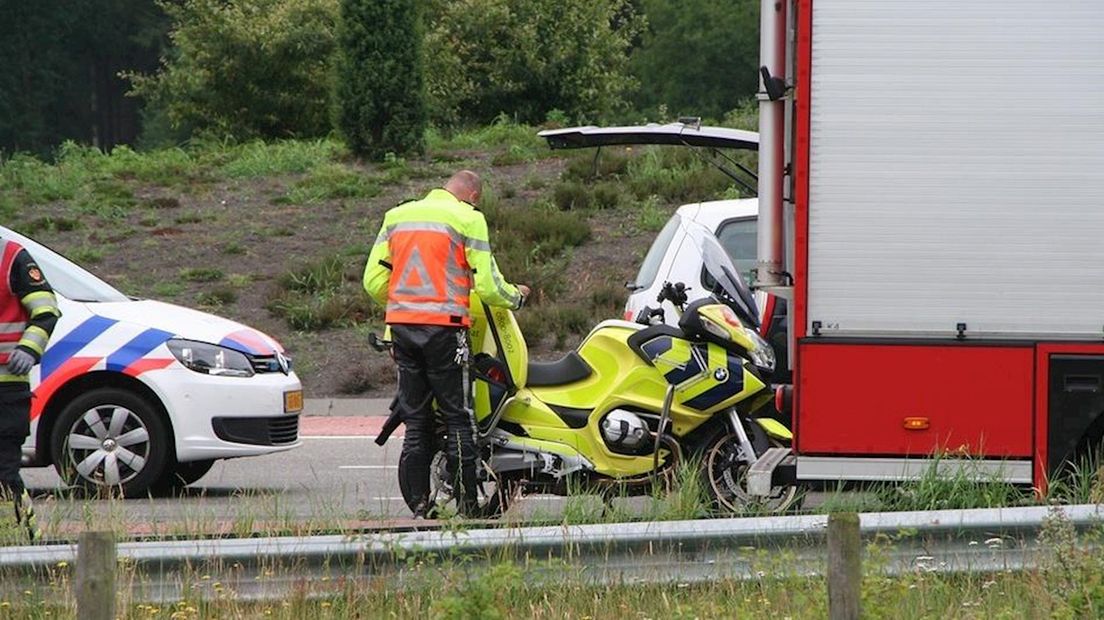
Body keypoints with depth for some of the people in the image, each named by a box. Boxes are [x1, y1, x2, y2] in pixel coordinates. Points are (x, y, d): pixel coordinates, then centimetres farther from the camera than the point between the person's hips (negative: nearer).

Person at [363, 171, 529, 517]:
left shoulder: (396, 216, 13)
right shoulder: (467, 218, -3)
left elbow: (373, 282, 11)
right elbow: (487, 284, -6)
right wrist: (516, 296, 14)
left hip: (401, 327, 5)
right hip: (444, 327, -5)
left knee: (415, 419, 9)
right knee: (458, 418, 0)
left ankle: (420, 505, 8)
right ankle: (467, 505, -1)